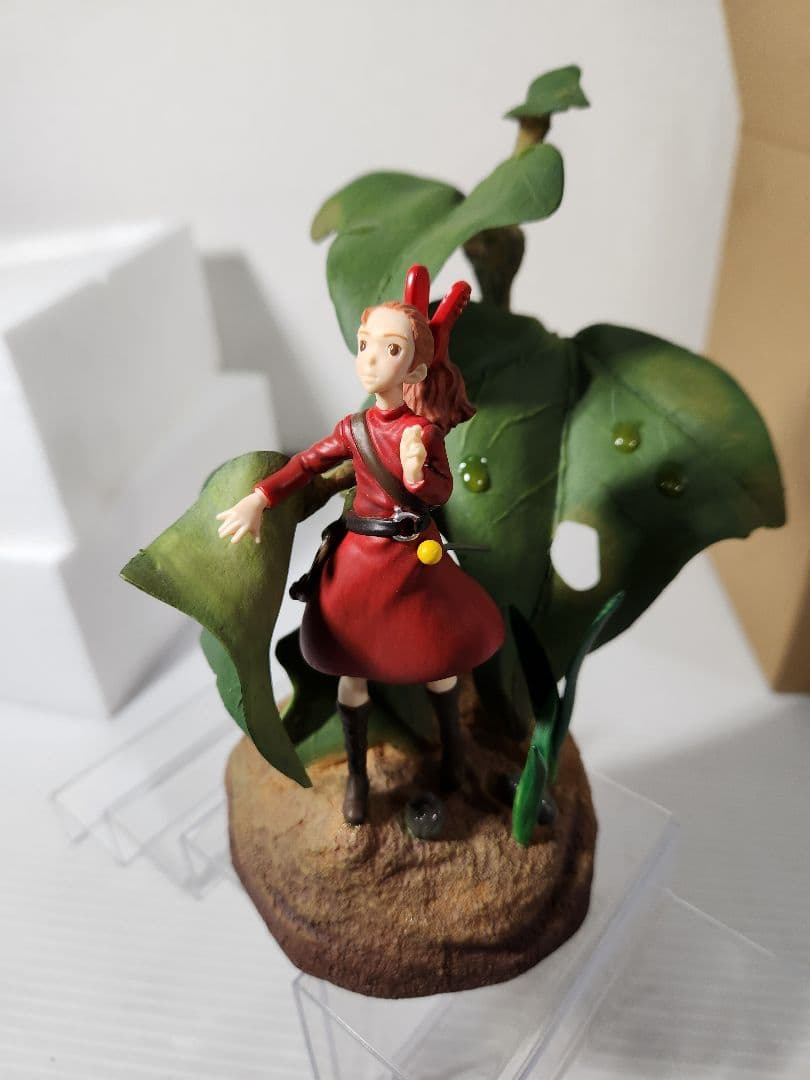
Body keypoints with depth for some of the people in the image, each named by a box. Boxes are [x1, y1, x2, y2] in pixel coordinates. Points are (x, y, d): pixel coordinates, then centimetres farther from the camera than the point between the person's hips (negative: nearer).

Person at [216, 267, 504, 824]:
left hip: (416, 560, -2)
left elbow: (442, 491, -14)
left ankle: (452, 743, 46)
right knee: (353, 666, 11)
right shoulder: (354, 428, -4)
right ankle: (357, 772, 33)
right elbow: (307, 465, 5)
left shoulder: (424, 429, -13)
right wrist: (257, 499, 0)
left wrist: (418, 474, -34)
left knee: (437, 658, 15)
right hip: (361, 557, 2)